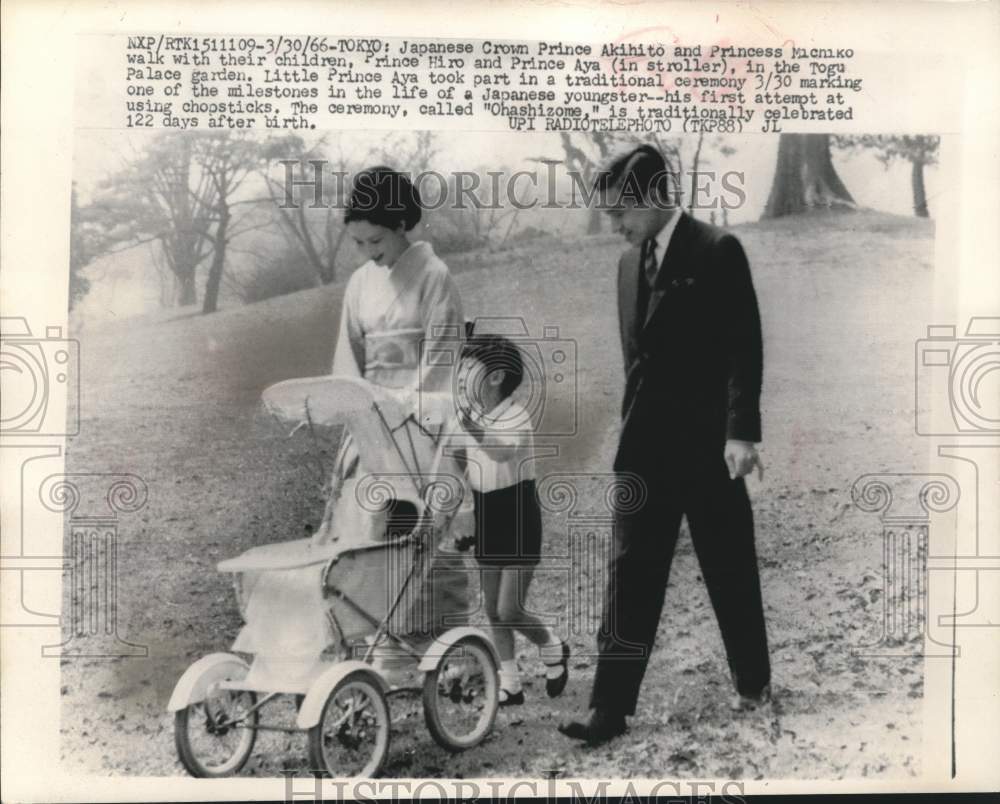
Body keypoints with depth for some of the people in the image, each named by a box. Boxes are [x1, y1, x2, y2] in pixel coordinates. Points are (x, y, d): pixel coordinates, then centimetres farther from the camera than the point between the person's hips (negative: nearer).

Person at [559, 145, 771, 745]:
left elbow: (744, 348, -12)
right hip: (645, 446, 6)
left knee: (730, 570, 9)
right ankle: (610, 709, 5)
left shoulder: (718, 251, -8)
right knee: (632, 573, 2)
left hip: (708, 445, -5)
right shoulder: (631, 263, 12)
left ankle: (754, 682, 30)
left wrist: (742, 433, -18)